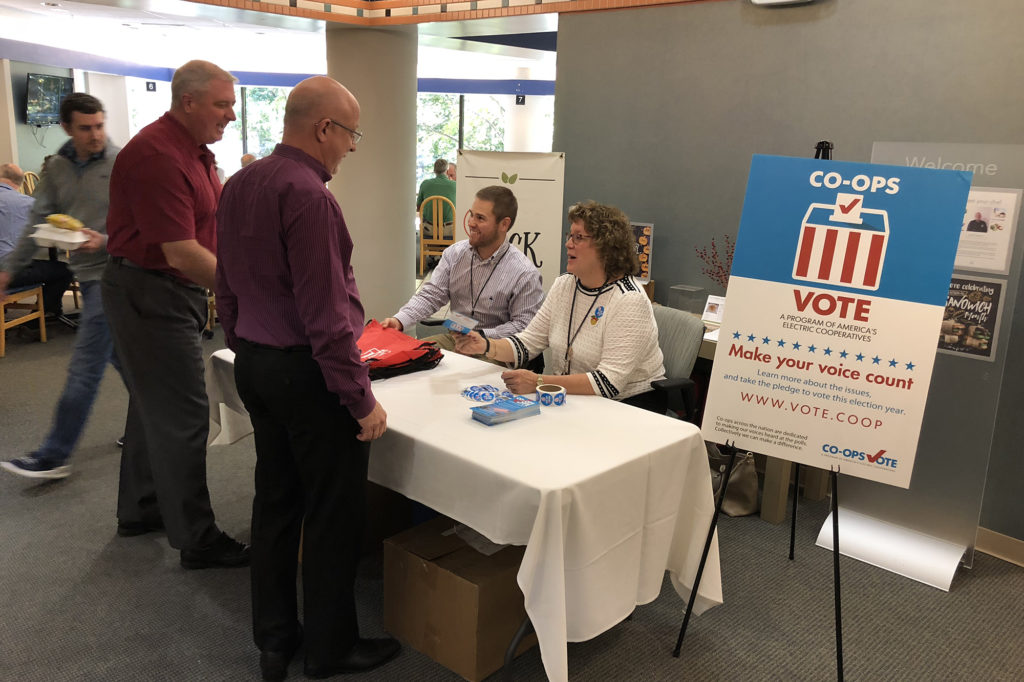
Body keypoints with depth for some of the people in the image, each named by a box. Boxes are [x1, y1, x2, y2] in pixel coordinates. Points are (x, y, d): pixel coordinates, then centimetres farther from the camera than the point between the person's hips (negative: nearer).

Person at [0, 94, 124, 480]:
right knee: (120, 354, 16)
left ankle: (54, 457, 2)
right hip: (87, 274, 7)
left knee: (85, 367, -4)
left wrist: (105, 241, -26)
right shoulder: (56, 168, 7)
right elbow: (38, 221, 11)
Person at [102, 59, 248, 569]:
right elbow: (182, 253, -26)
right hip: (150, 295, -10)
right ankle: (197, 540, 6)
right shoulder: (156, 155, -22)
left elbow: (210, 221, 16)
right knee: (181, 417, -5)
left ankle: (140, 509, 36)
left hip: (176, 292, 10)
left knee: (154, 405, 20)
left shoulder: (196, 152, 12)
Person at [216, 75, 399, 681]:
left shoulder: (240, 185, 9)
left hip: (253, 364, 9)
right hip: (306, 370, -9)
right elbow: (325, 312, -23)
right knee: (334, 513, 5)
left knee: (276, 501, 18)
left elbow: (228, 290, 15)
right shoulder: (308, 195, -20)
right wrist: (361, 399, -17)